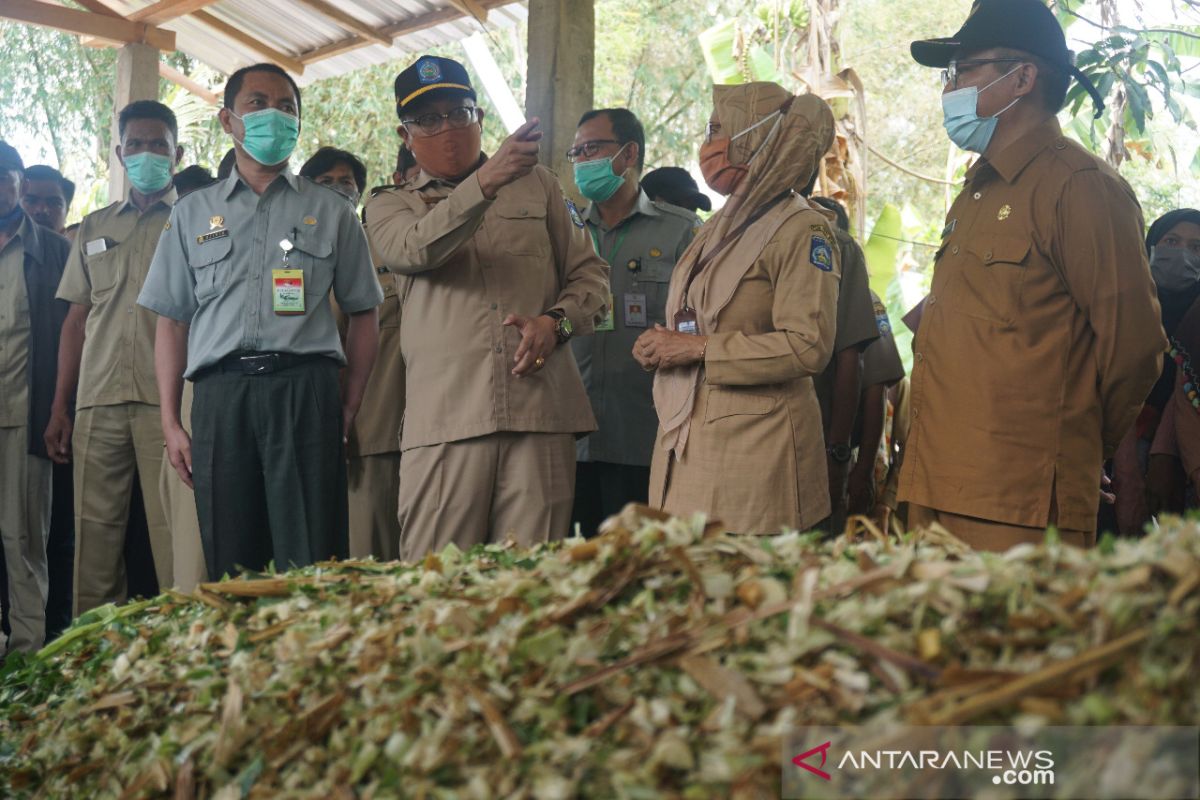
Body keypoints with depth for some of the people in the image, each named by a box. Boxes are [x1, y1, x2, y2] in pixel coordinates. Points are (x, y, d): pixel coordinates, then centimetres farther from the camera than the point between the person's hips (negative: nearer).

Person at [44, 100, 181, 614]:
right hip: (98, 402, 4)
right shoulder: (94, 228, 21)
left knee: (174, 533, -7)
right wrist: (59, 408, 12)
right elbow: (77, 321, 19)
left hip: (168, 399, -3)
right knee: (94, 536, 2)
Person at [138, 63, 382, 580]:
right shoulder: (193, 213, 17)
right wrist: (170, 423, 6)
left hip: (305, 391, -1)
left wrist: (349, 408, 1)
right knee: (228, 568, 3)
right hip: (220, 396, 2)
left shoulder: (330, 211, 14)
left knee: (311, 566, -6)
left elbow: (363, 314, 12)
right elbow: (173, 322, 15)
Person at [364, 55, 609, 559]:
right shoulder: (390, 206, 15)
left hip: (540, 409, 1)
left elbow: (590, 273, 19)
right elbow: (416, 248, -10)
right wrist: (486, 182, -24)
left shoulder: (536, 184, 20)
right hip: (444, 418, -1)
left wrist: (556, 321, -3)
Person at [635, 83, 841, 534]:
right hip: (685, 445, 8)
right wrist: (662, 347, 8)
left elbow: (808, 347, -17)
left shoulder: (801, 230, -7)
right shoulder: (719, 229, 20)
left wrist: (699, 349, -16)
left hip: (753, 447, -8)